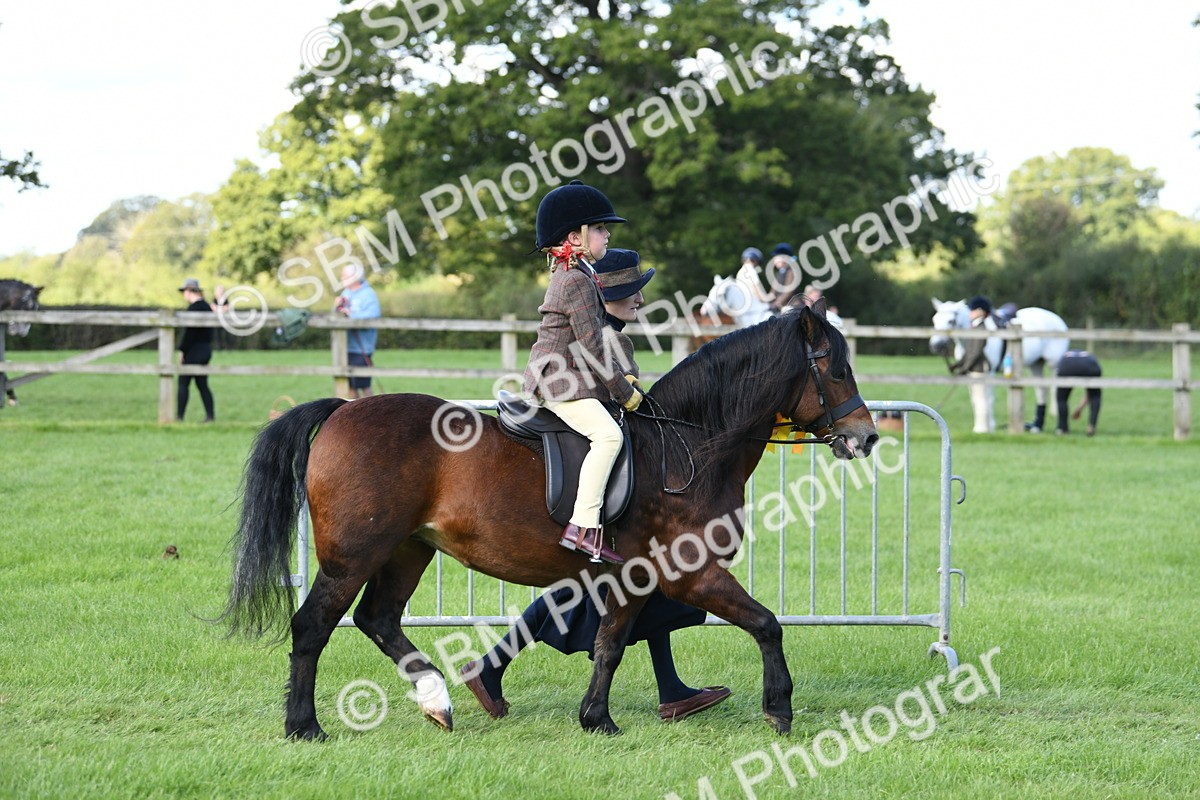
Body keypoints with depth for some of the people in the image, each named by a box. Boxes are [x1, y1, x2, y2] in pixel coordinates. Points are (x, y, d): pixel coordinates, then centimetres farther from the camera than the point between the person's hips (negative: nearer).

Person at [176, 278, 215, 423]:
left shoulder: (194, 308, -15)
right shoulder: (207, 307, 14)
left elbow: (189, 332, -19)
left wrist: (182, 350, -13)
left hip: (194, 350, -9)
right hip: (206, 350, 9)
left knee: (183, 384, -3)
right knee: (202, 385, 11)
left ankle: (179, 416, -3)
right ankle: (210, 415, 5)